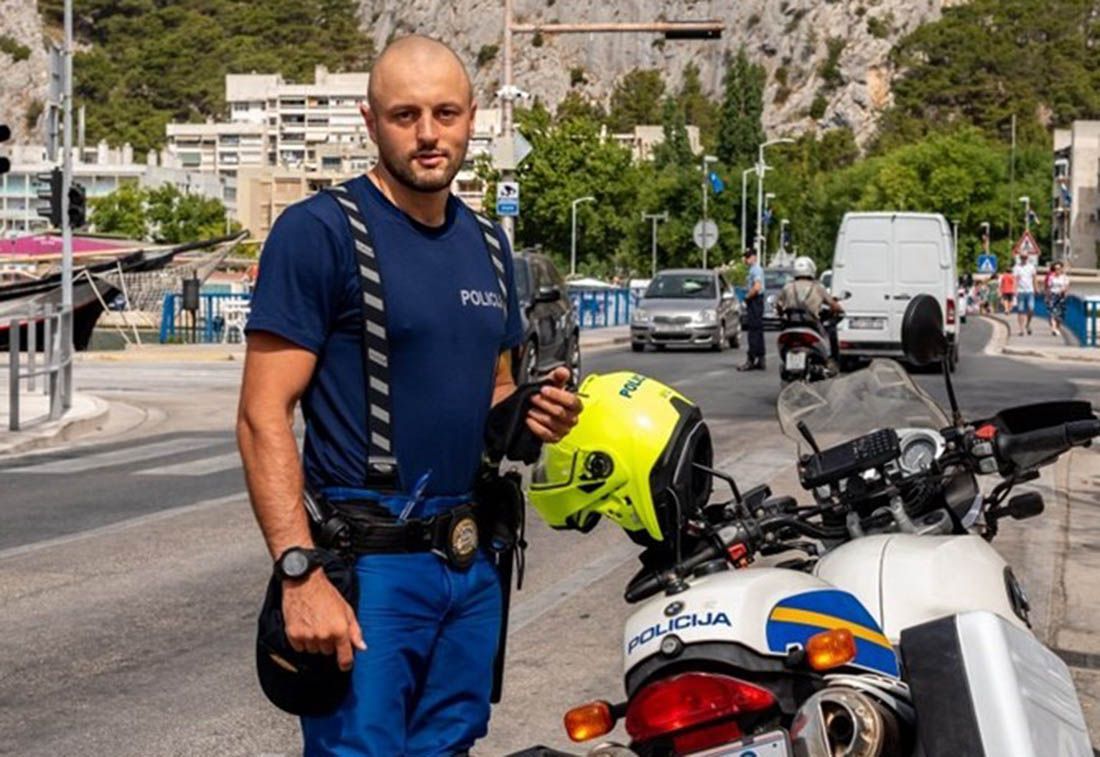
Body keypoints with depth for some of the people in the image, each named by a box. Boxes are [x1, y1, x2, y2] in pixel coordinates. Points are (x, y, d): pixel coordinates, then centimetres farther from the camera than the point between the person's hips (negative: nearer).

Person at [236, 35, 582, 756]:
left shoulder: (487, 242, 12)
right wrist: (302, 576, -23)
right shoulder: (319, 230, -9)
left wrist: (529, 412, 0)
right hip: (367, 560, -7)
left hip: (471, 560, 7)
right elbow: (264, 416, -14)